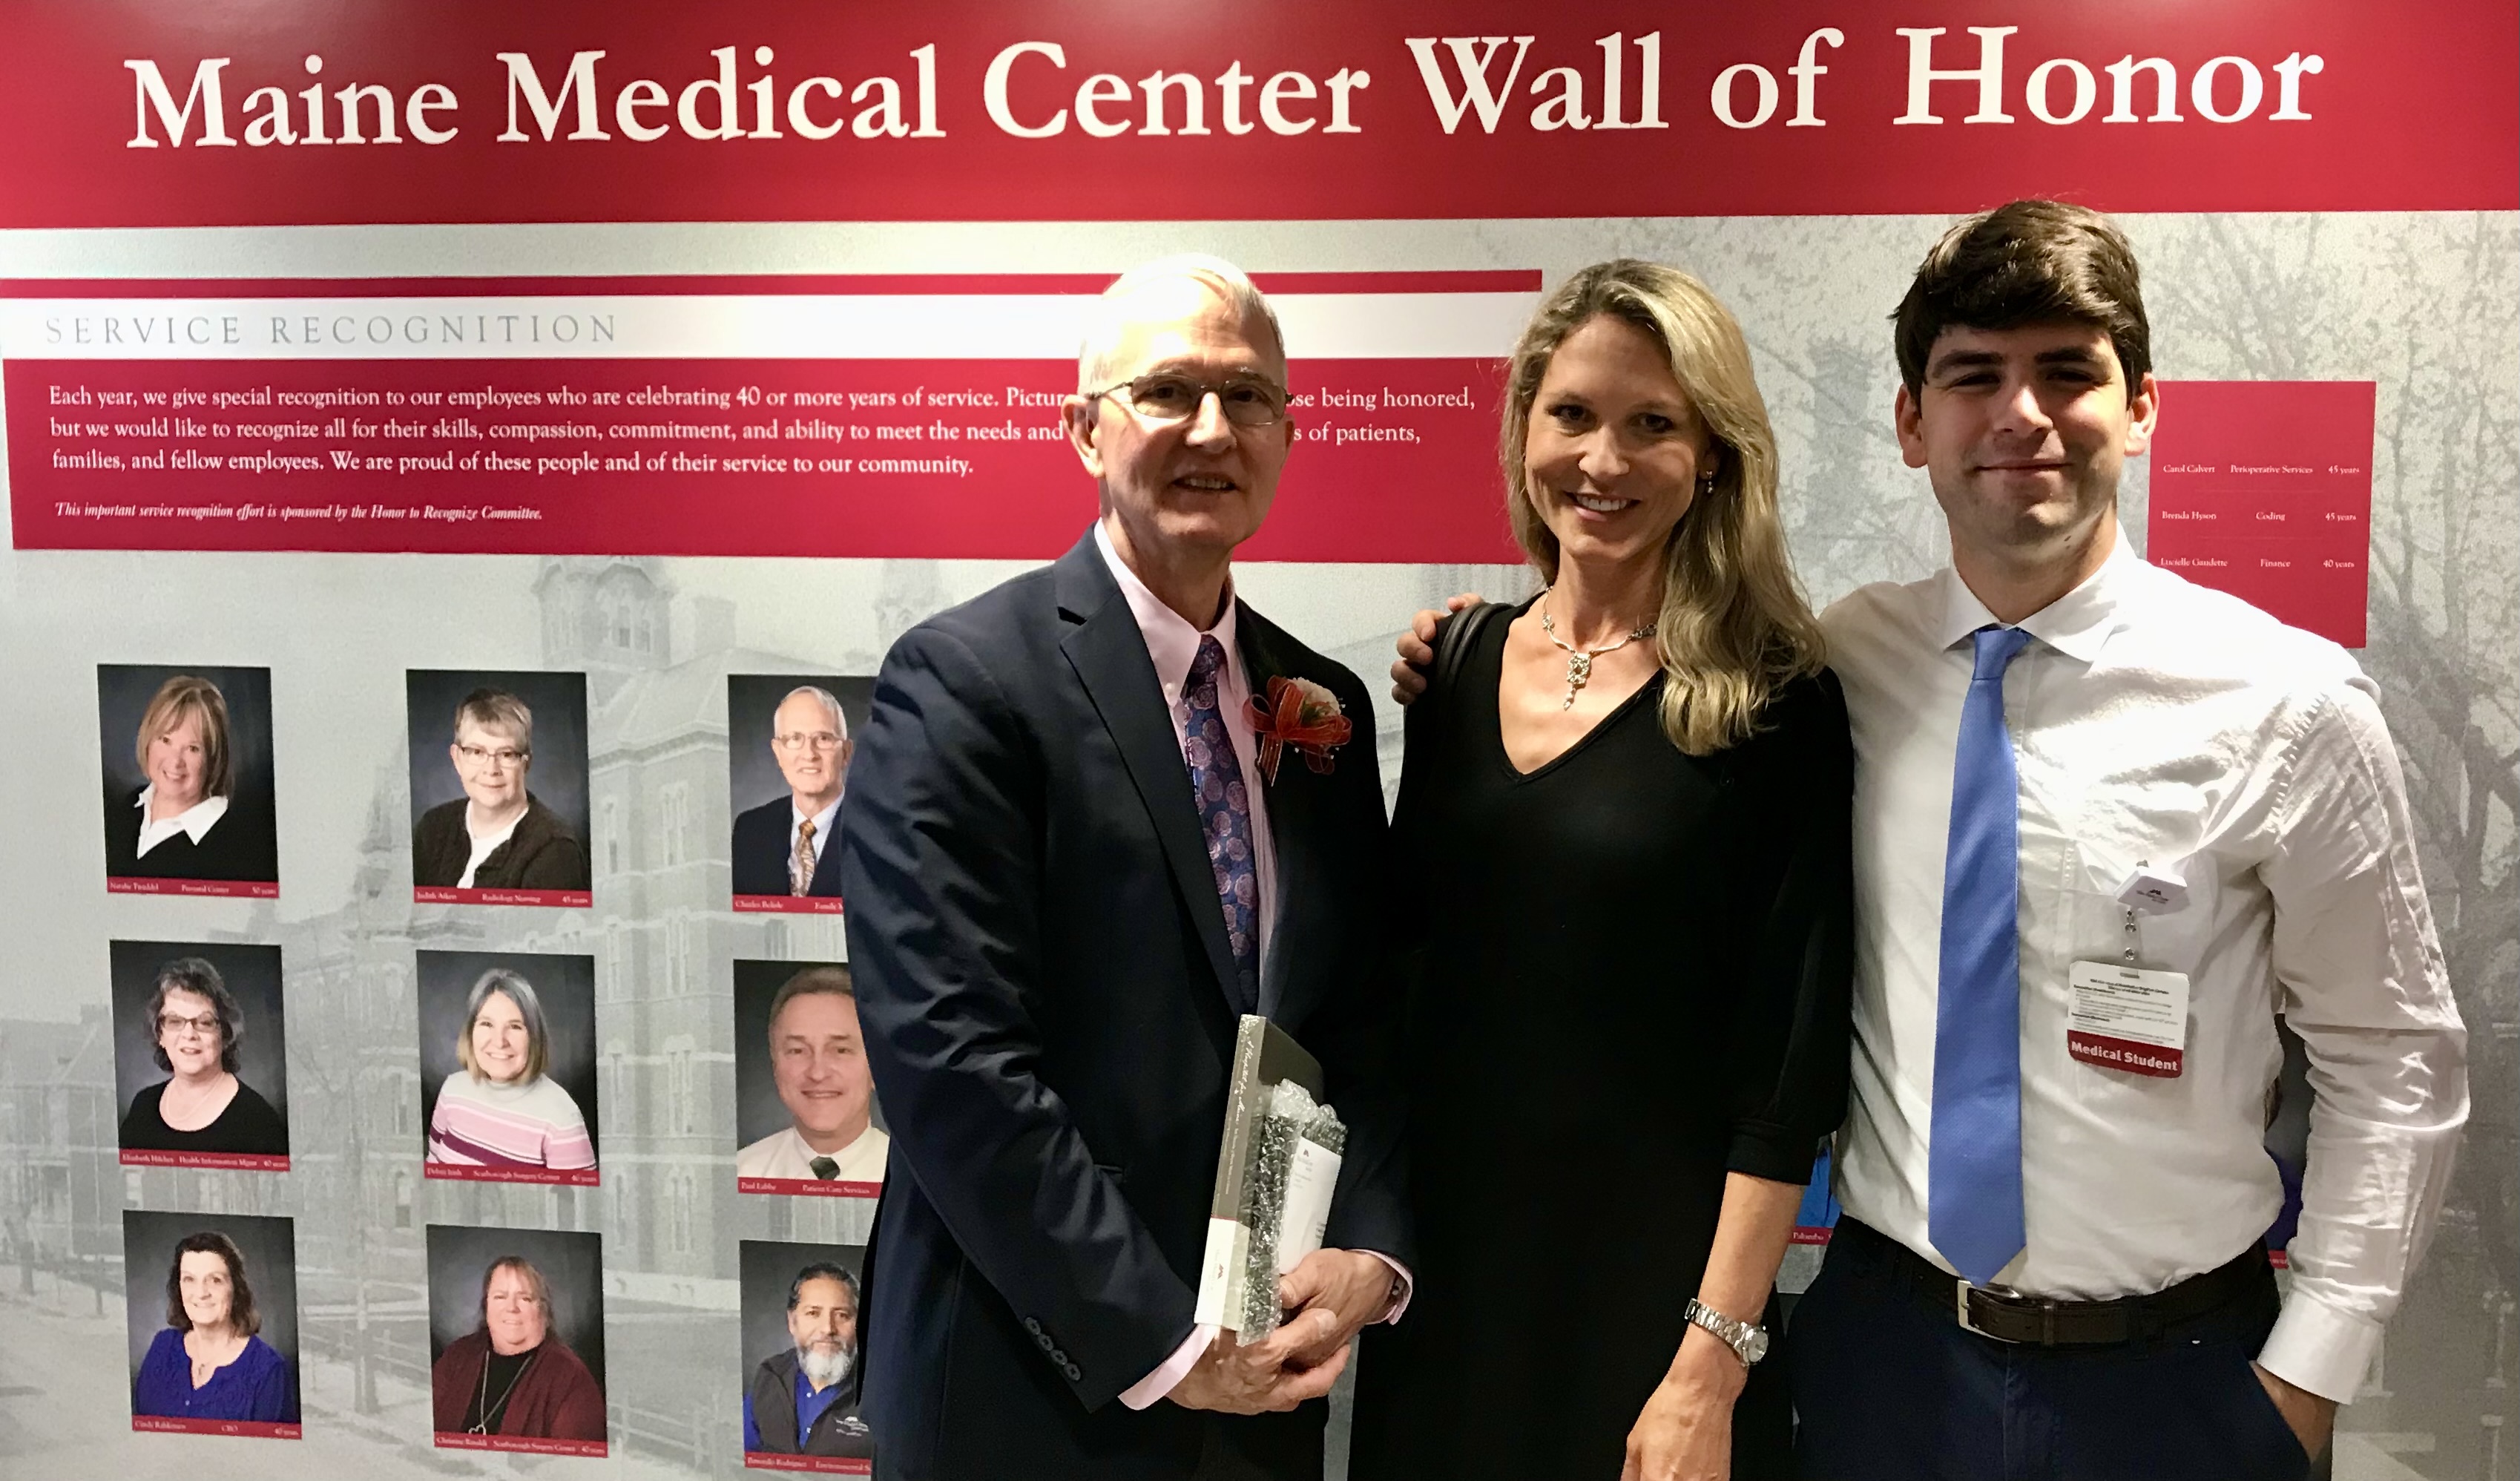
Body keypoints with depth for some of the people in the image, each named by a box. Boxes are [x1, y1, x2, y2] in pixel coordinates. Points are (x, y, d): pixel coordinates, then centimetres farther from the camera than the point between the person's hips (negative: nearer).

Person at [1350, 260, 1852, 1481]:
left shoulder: (1771, 704, -11)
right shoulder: (1460, 661, 3)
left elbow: (1788, 1069, -13)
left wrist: (1714, 1364, -16)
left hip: (1647, 1276, -4)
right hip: (1445, 1253, 5)